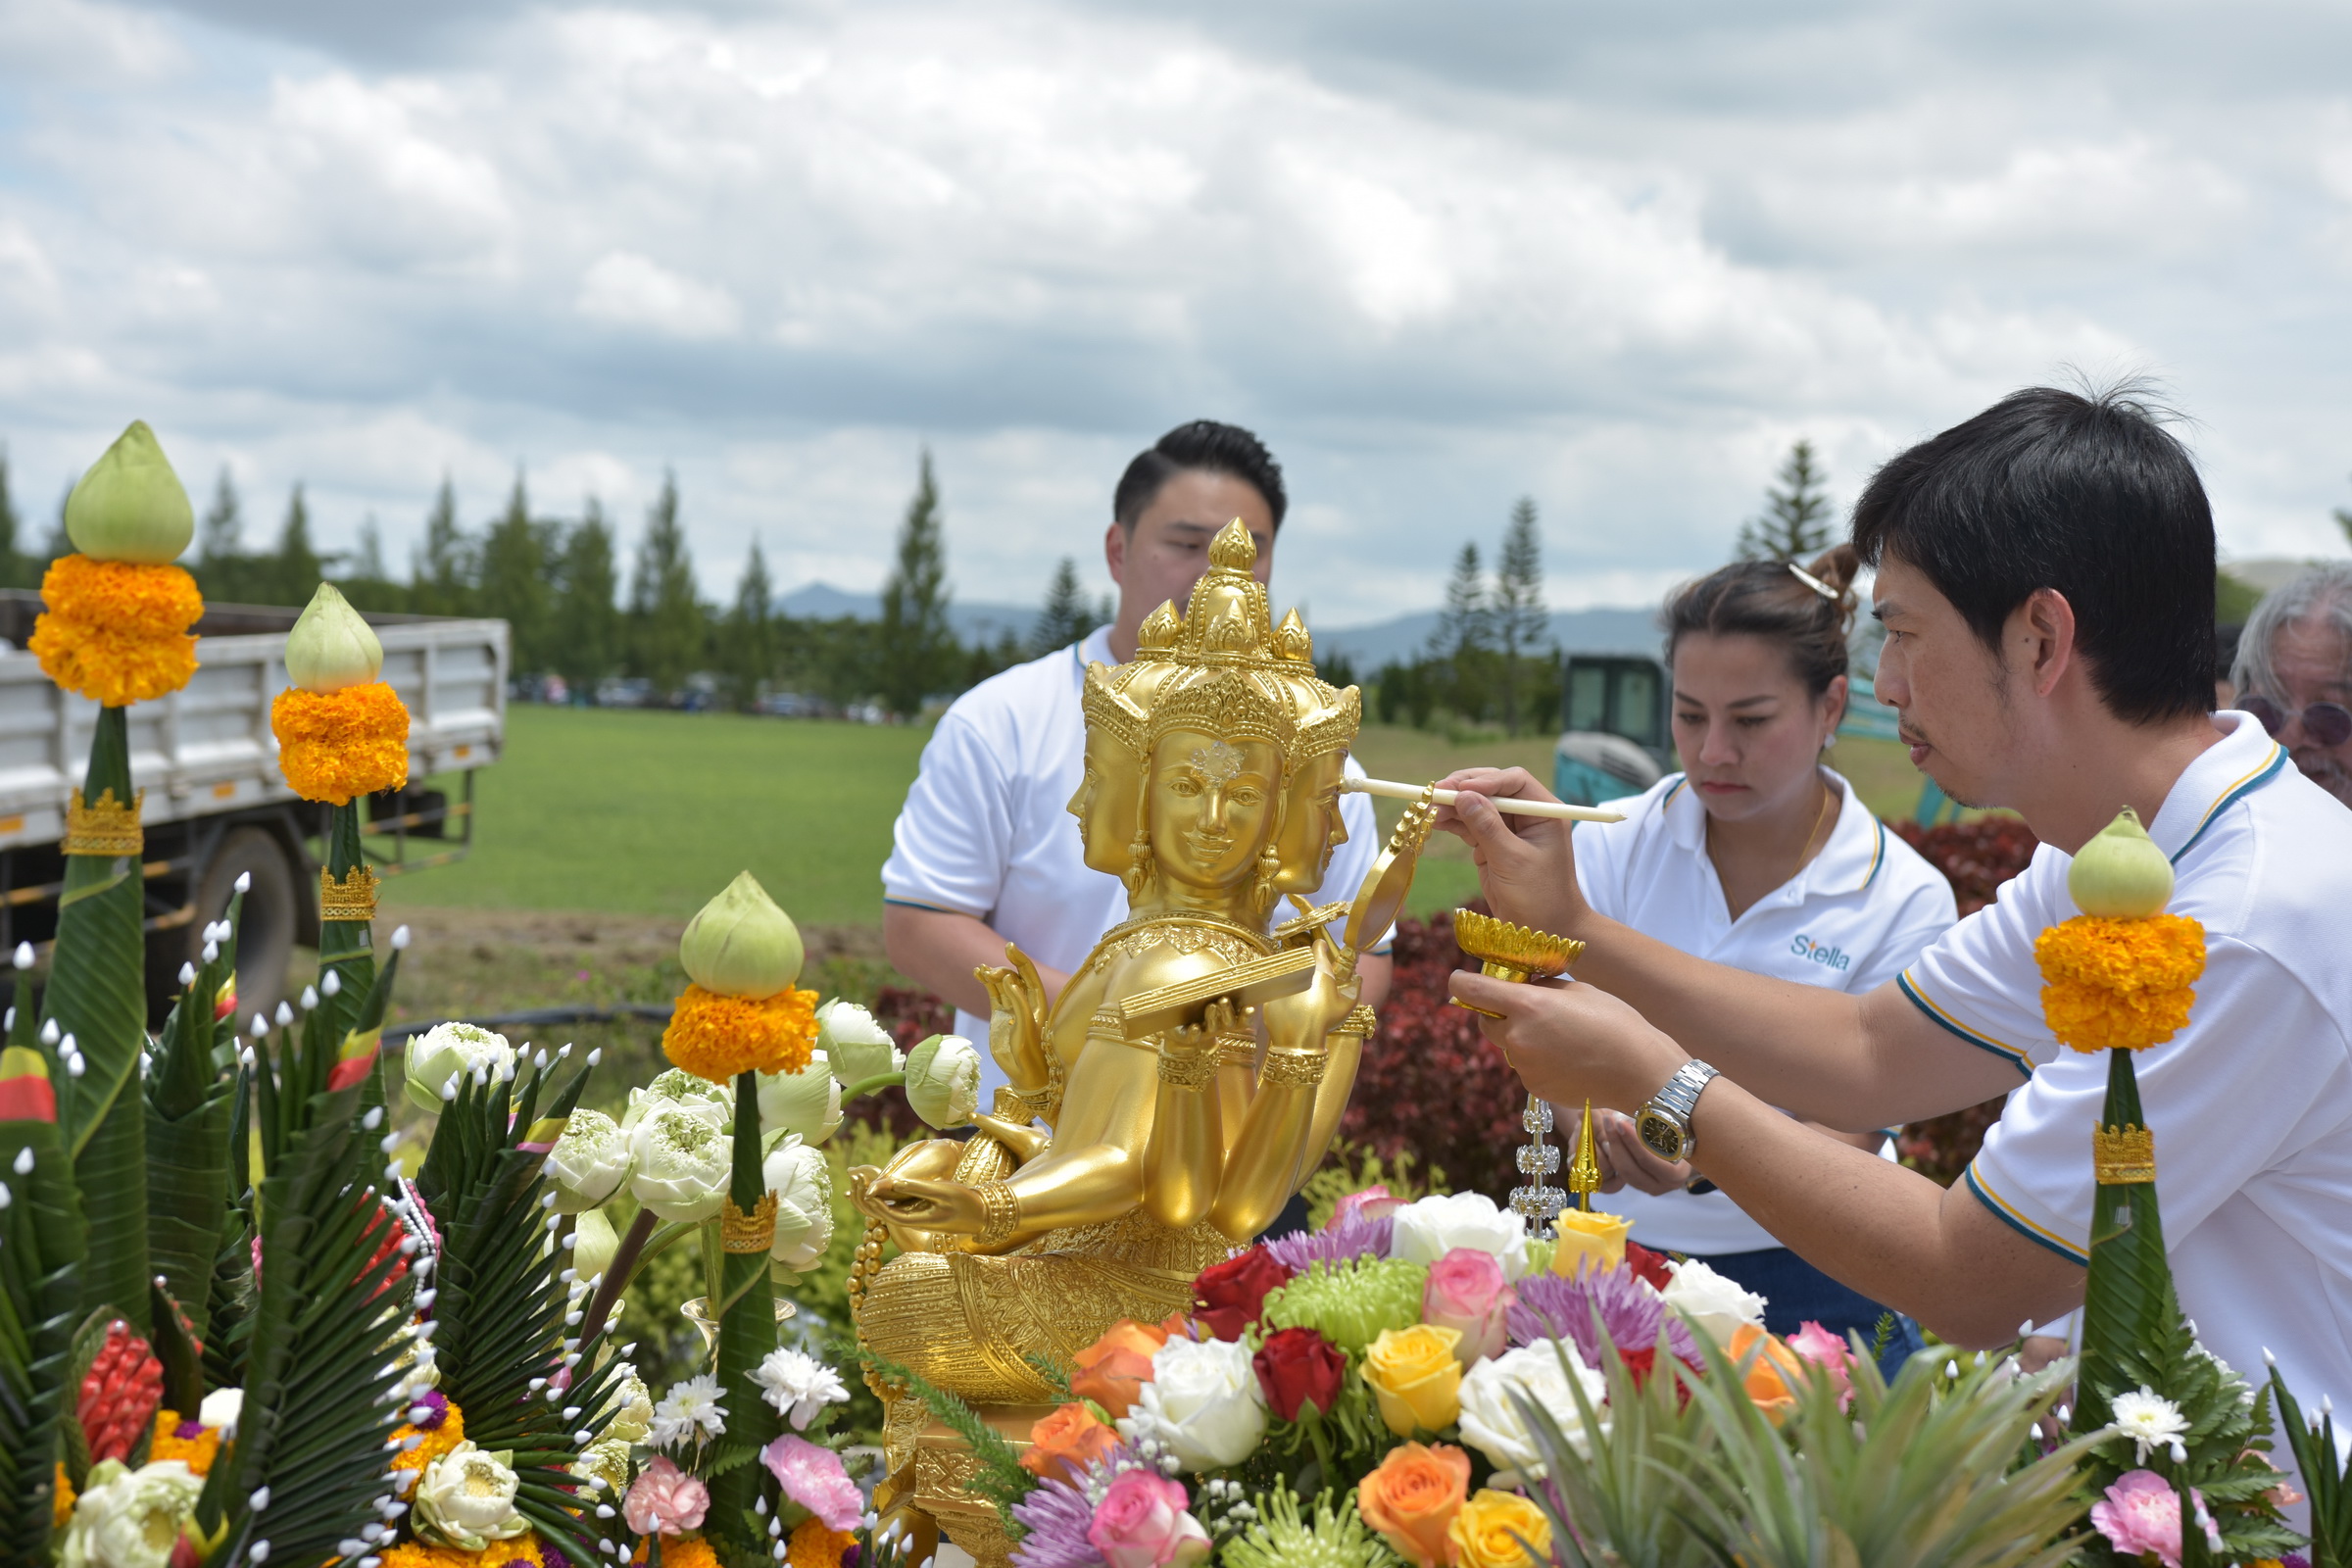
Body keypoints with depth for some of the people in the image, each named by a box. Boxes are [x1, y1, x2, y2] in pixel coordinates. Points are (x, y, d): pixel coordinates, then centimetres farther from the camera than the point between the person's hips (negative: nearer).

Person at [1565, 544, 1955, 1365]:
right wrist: (1598, 1120, -32)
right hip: (1623, 1260, 2)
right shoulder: (1614, 844, -2)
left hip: (1809, 1290, -2)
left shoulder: (1905, 900, -8)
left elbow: (1847, 1145, -12)